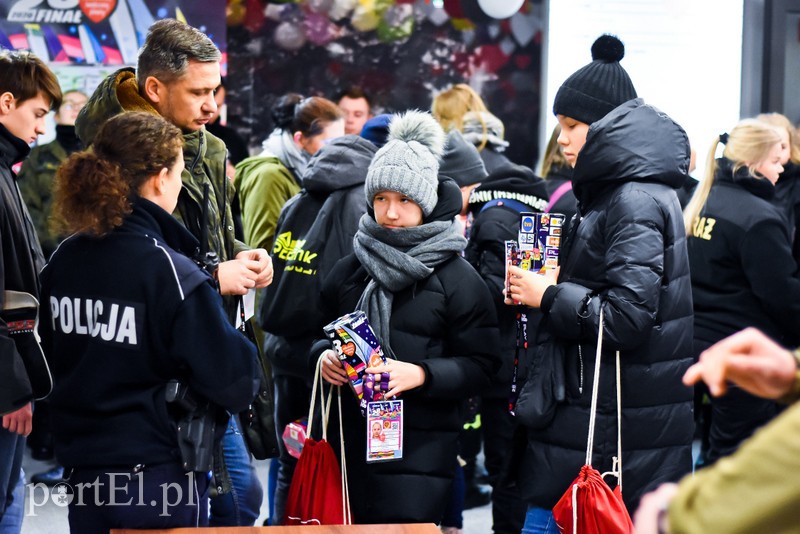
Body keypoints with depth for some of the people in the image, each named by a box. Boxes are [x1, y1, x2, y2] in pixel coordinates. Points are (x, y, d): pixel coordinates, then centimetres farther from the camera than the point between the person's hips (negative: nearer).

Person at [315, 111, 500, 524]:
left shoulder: (456, 277, -3)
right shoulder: (350, 269, 10)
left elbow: (479, 365, -4)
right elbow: (323, 331, 20)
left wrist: (420, 374, -19)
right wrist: (325, 355, -2)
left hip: (421, 441, -4)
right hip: (355, 438, 4)